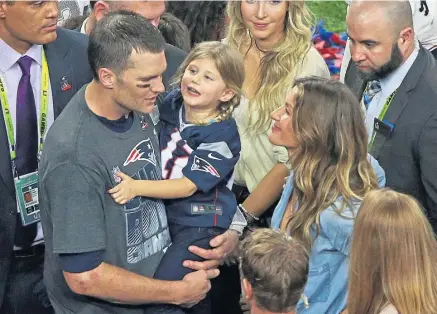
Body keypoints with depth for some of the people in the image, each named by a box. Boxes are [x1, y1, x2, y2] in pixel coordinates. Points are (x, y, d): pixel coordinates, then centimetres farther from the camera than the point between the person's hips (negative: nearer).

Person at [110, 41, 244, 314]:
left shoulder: (223, 135, -20)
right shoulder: (171, 105, -2)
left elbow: (188, 186, -23)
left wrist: (137, 187, -31)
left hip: (201, 223, -7)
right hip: (164, 212, 7)